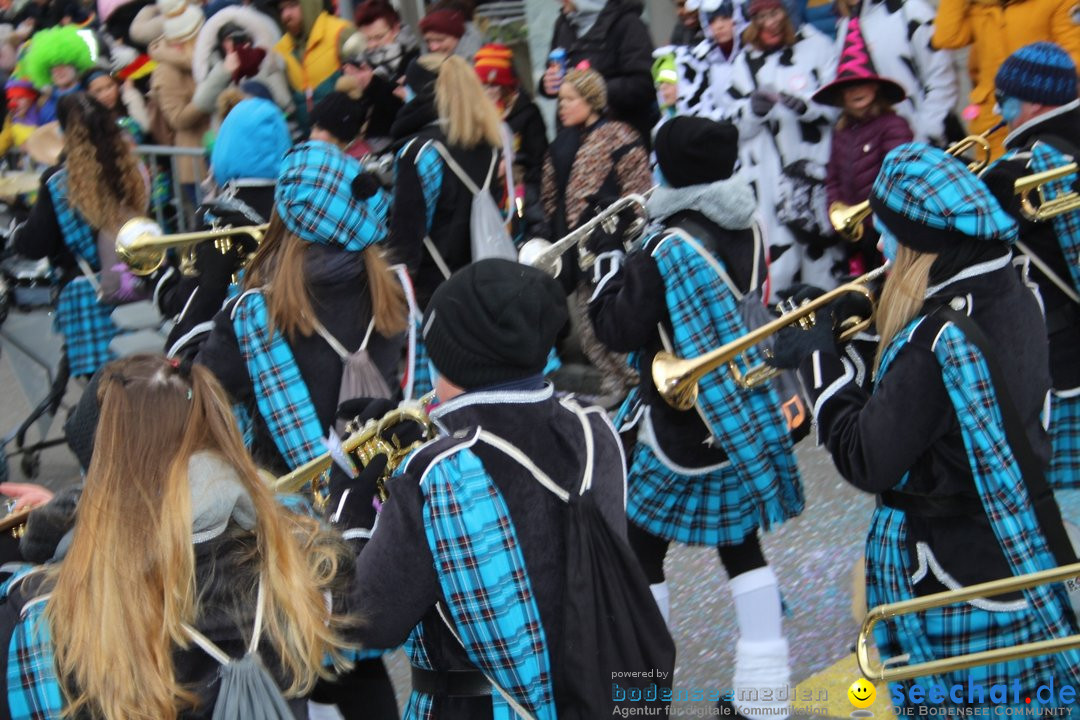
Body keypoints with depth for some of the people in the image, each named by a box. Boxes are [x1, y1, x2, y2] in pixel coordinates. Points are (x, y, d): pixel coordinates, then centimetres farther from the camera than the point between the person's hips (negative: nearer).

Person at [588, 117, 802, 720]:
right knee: (742, 546, 14)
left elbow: (620, 331, -17)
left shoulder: (666, 250, -21)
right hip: (745, 417, 7)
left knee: (643, 544, 8)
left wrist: (609, 261, -4)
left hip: (681, 428, -6)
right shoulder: (748, 231, 0)